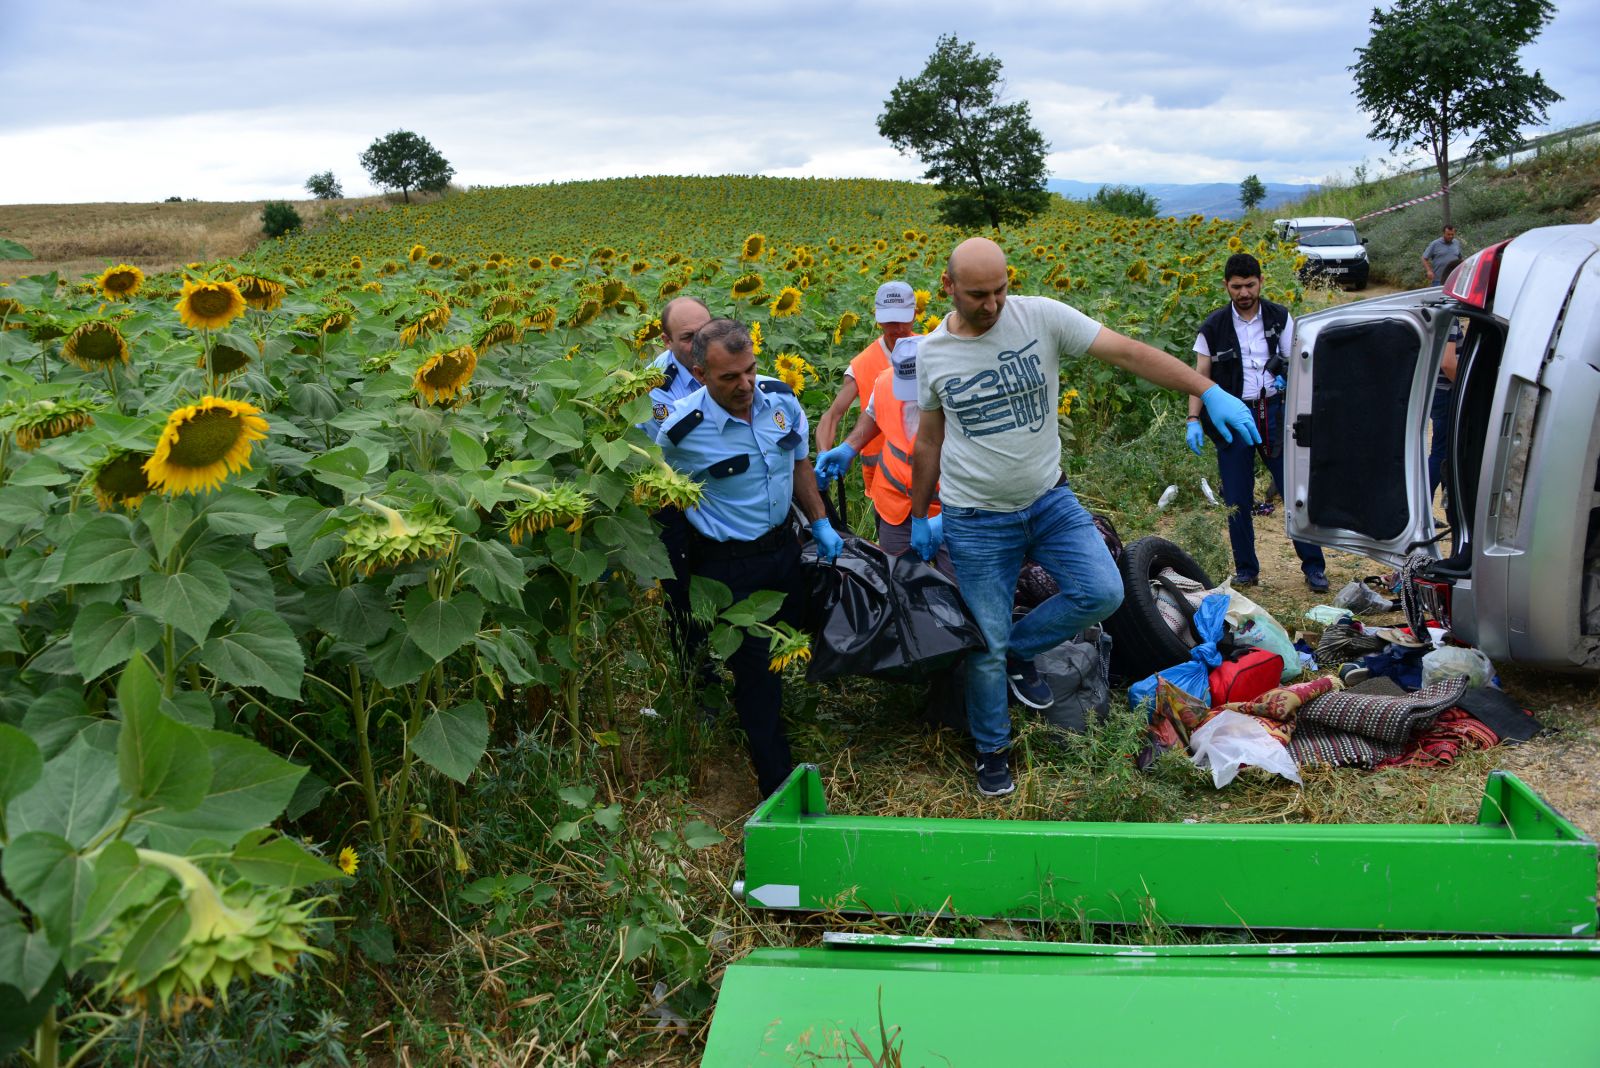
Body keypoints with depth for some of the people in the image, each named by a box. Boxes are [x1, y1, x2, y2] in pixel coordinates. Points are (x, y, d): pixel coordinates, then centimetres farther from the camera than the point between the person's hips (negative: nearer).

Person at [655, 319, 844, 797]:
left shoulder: (781, 398, -9)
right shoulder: (683, 429, -23)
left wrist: (820, 524, 9)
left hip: (782, 546, 6)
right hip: (727, 566, -5)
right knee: (755, 672, 2)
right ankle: (778, 787, 17)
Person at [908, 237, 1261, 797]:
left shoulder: (1042, 316, -10)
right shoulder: (932, 352, -5)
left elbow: (1129, 353, -16)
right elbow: (929, 441, 8)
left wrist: (1210, 391, -25)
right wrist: (918, 517, 13)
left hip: (1049, 499, 1)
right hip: (976, 520, -1)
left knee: (1103, 592, -16)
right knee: (985, 646, 4)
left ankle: (1018, 651, 13)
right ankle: (992, 750, 28)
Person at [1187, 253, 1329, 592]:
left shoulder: (1279, 317, 5)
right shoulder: (1213, 327, 3)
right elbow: (1200, 376, 3)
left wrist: (1287, 377, -16)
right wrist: (1194, 419, -8)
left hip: (1275, 414, 0)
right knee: (1237, 500, 4)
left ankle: (1314, 566, 10)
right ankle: (1246, 569, 17)